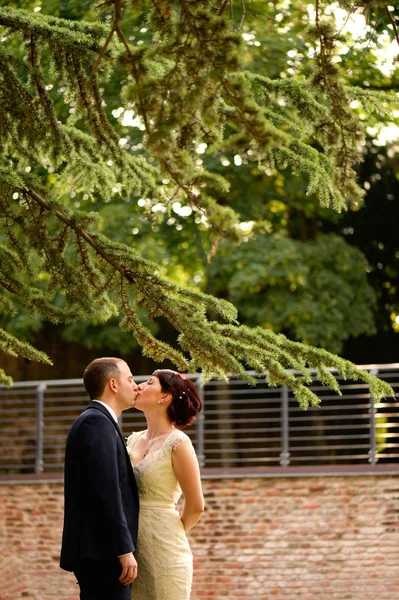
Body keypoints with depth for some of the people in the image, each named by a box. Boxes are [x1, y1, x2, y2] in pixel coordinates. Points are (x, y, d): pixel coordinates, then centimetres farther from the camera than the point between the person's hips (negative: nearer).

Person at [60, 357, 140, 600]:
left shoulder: (97, 421, 21)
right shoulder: (97, 422, -11)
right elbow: (107, 492, -19)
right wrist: (125, 550, -21)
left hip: (97, 551, 10)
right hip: (101, 552, -10)